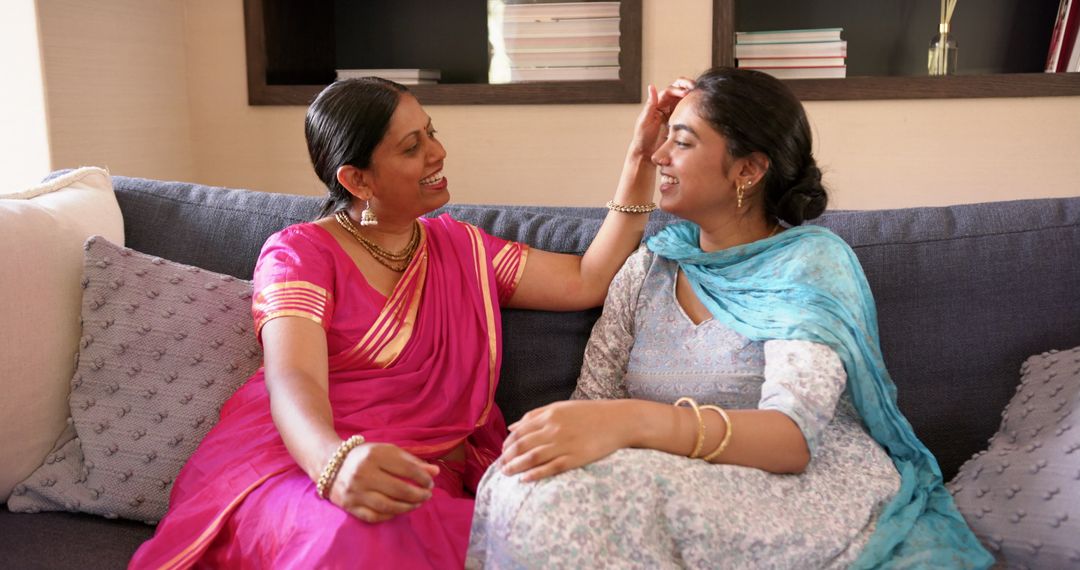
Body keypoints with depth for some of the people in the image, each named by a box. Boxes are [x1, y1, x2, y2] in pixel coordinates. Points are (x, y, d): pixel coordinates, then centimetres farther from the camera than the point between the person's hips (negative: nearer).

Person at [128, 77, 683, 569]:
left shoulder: (460, 246, 16)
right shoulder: (299, 253, -1)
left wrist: (640, 158, 4)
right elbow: (293, 382, -18)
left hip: (423, 486, 5)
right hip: (304, 462, -5)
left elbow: (586, 282, 9)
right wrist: (337, 463, -41)